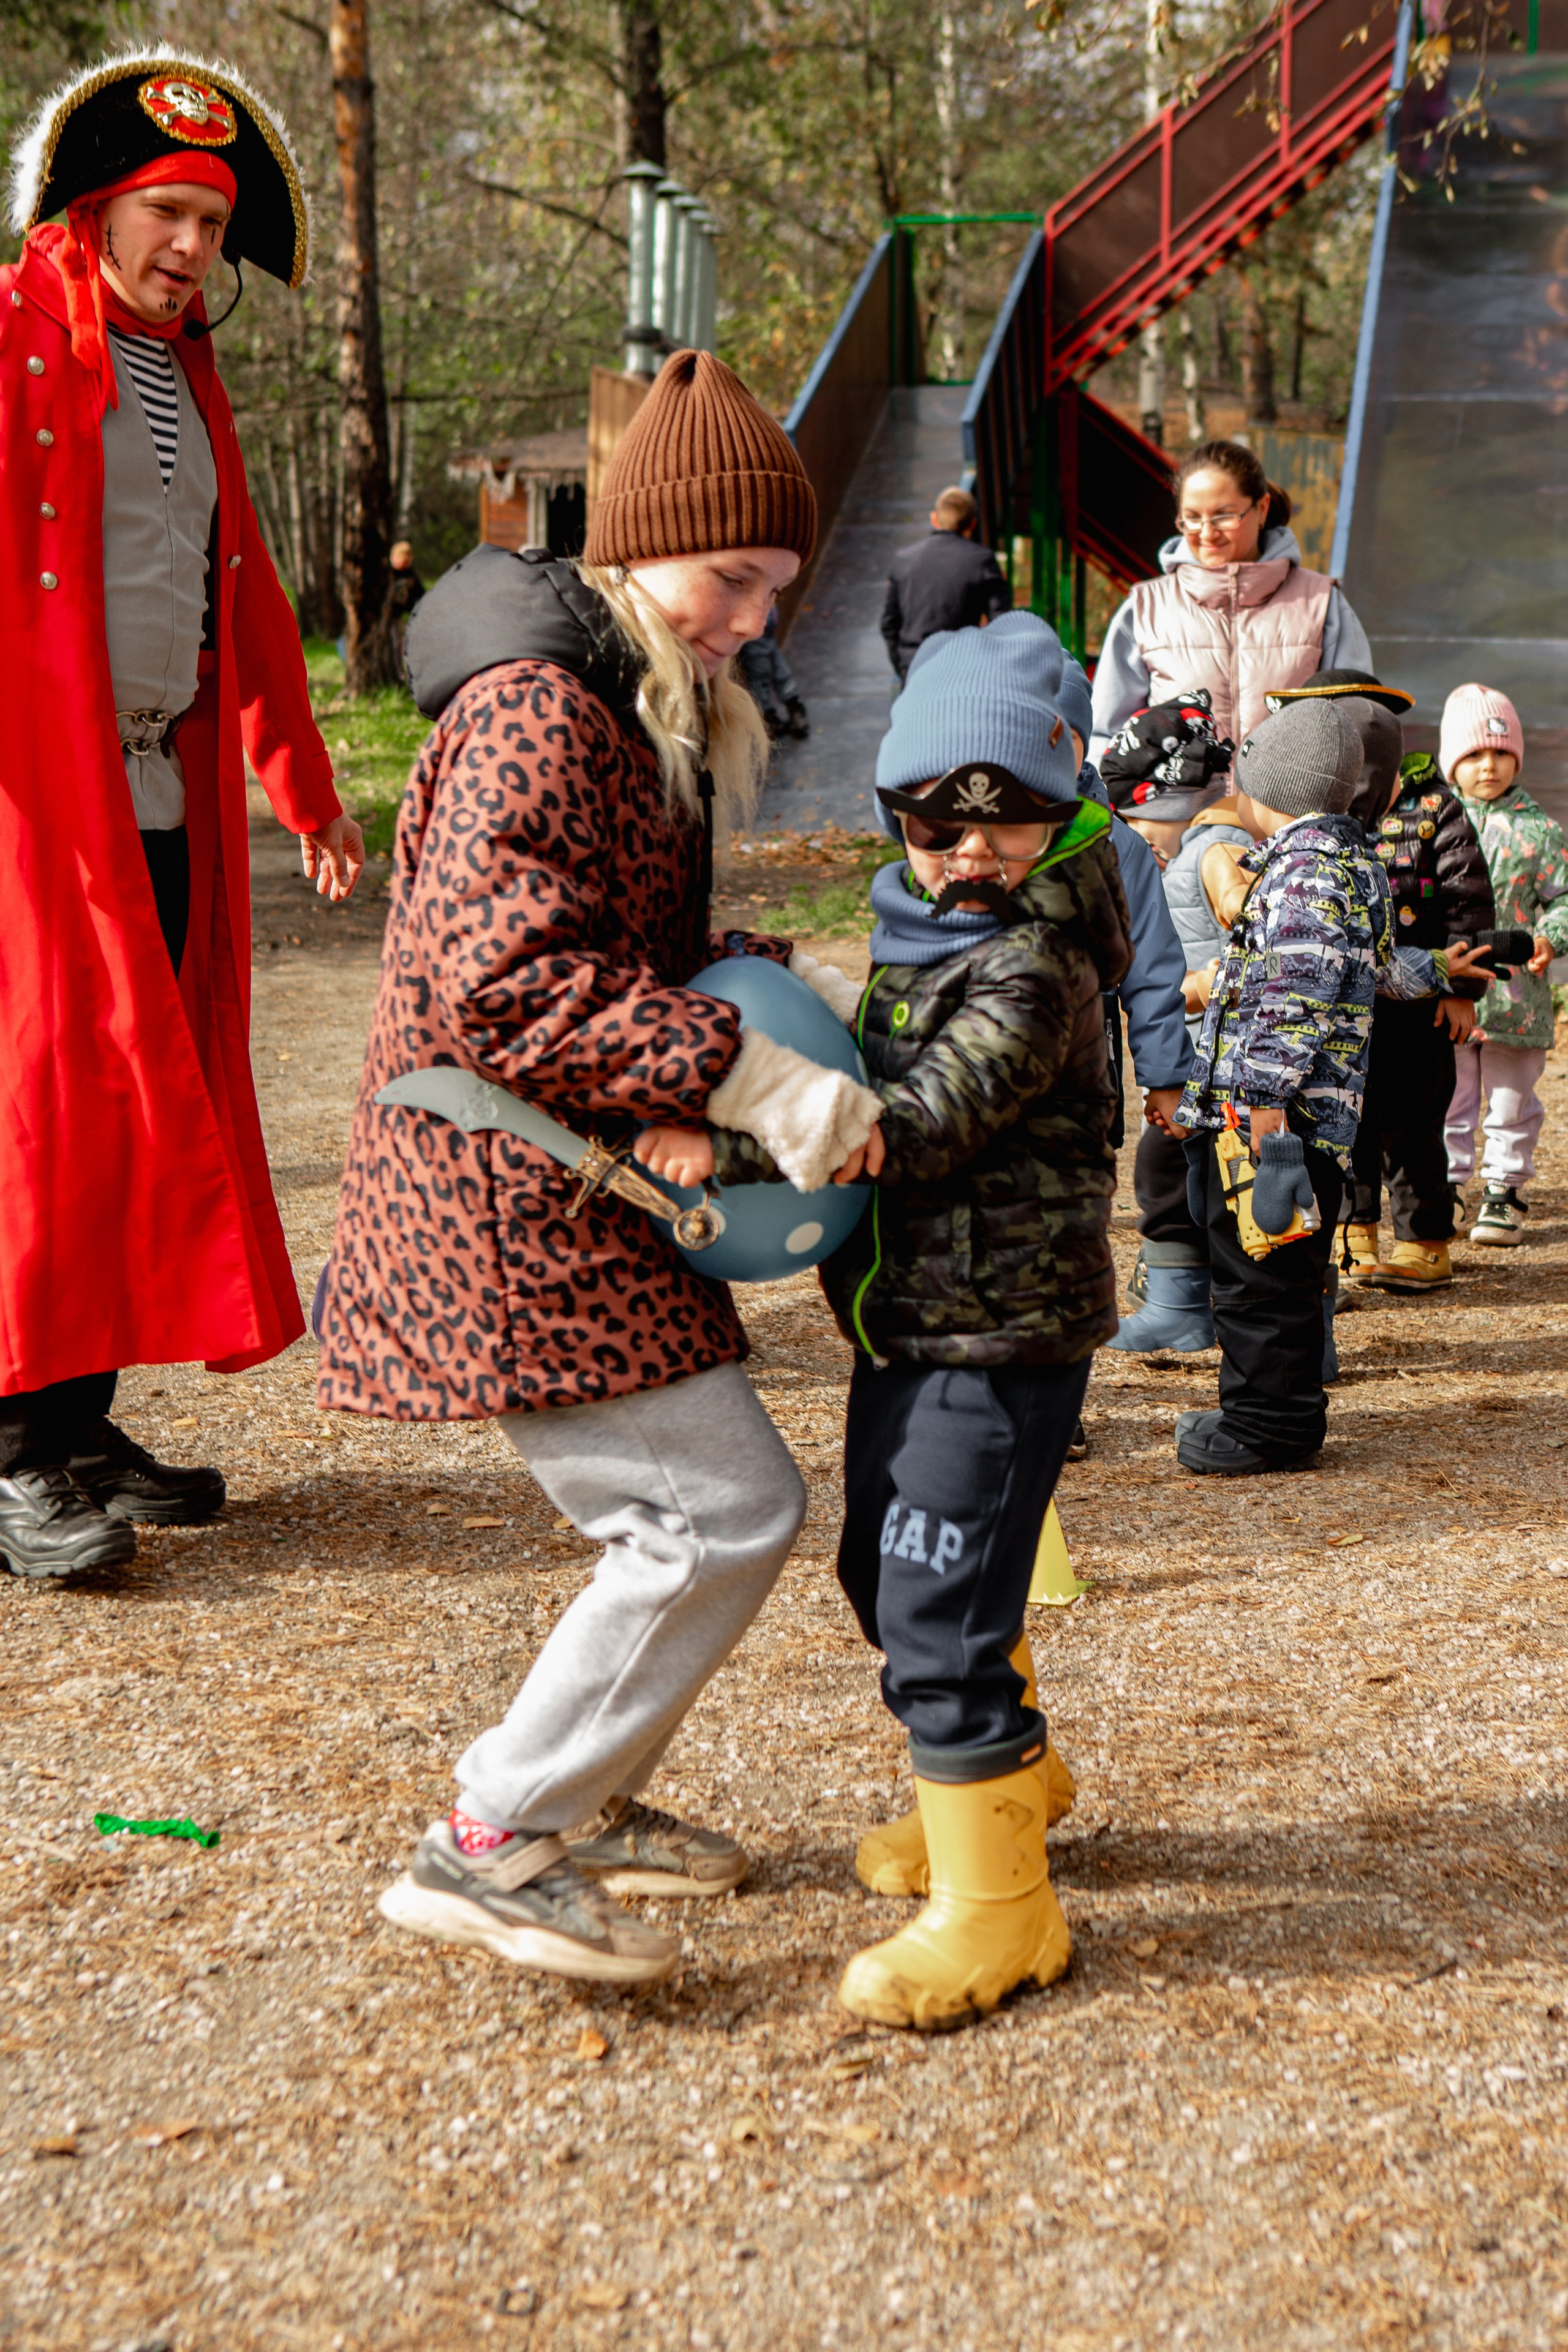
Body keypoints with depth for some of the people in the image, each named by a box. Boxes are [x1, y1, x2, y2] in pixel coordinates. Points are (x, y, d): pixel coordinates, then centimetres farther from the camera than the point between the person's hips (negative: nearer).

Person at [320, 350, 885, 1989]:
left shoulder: (646, 714, 18)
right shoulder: (539, 710, -16)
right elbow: (499, 972, -28)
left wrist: (671, 1097, -4)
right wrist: (747, 1079, -31)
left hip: (575, 1178, 10)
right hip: (507, 1198, -10)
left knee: (686, 1509, 17)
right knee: (730, 1506, -9)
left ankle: (579, 1800, 33)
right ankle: (487, 1848, -1)